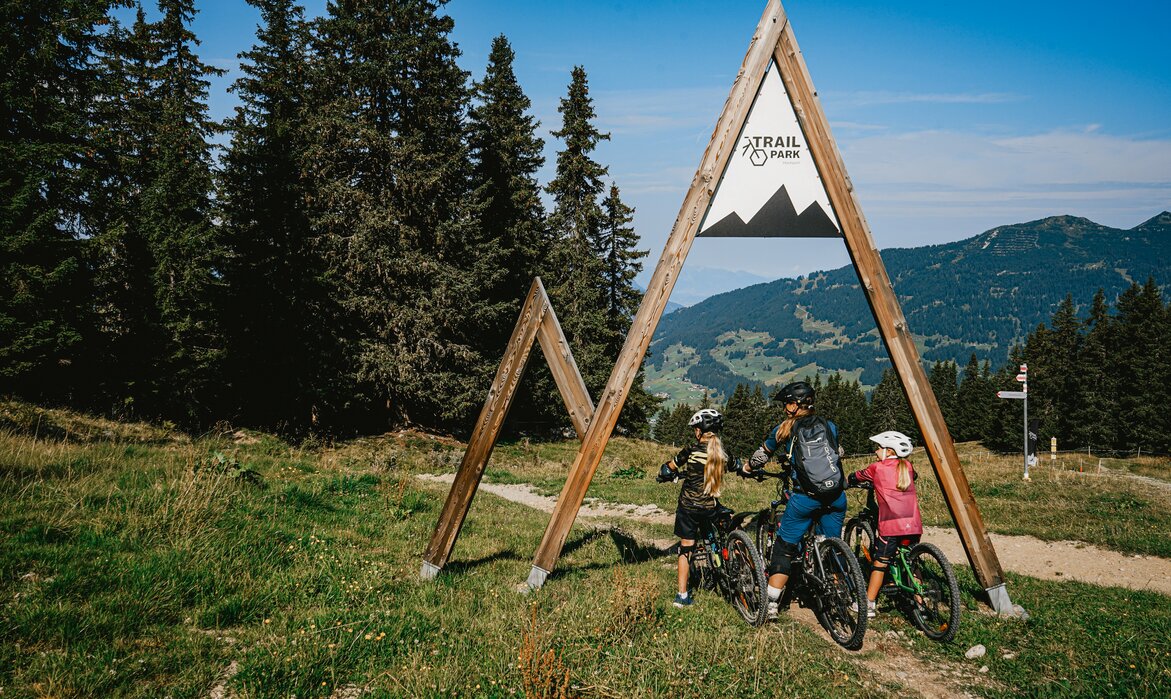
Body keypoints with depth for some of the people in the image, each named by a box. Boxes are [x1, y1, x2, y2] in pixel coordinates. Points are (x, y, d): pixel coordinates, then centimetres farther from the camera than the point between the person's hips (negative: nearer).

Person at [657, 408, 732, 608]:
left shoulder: (691, 451, -11)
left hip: (688, 507, -1)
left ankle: (682, 595, 5)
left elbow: (668, 468, 2)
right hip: (710, 508, 1)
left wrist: (666, 475, 25)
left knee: (686, 548, 5)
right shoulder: (723, 455, -3)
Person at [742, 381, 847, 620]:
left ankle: (771, 605, 4)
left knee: (784, 548, 6)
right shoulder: (830, 426, 11)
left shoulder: (784, 429, 3)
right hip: (836, 496, 3)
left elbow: (762, 455, 17)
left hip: (805, 498, -3)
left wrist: (747, 468, 36)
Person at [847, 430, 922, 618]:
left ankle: (868, 605, 7)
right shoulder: (907, 466, 13)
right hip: (914, 525, 4)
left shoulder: (877, 468, 2)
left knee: (880, 563, 4)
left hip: (890, 525, -4)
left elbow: (854, 478, 17)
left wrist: (843, 481, 39)